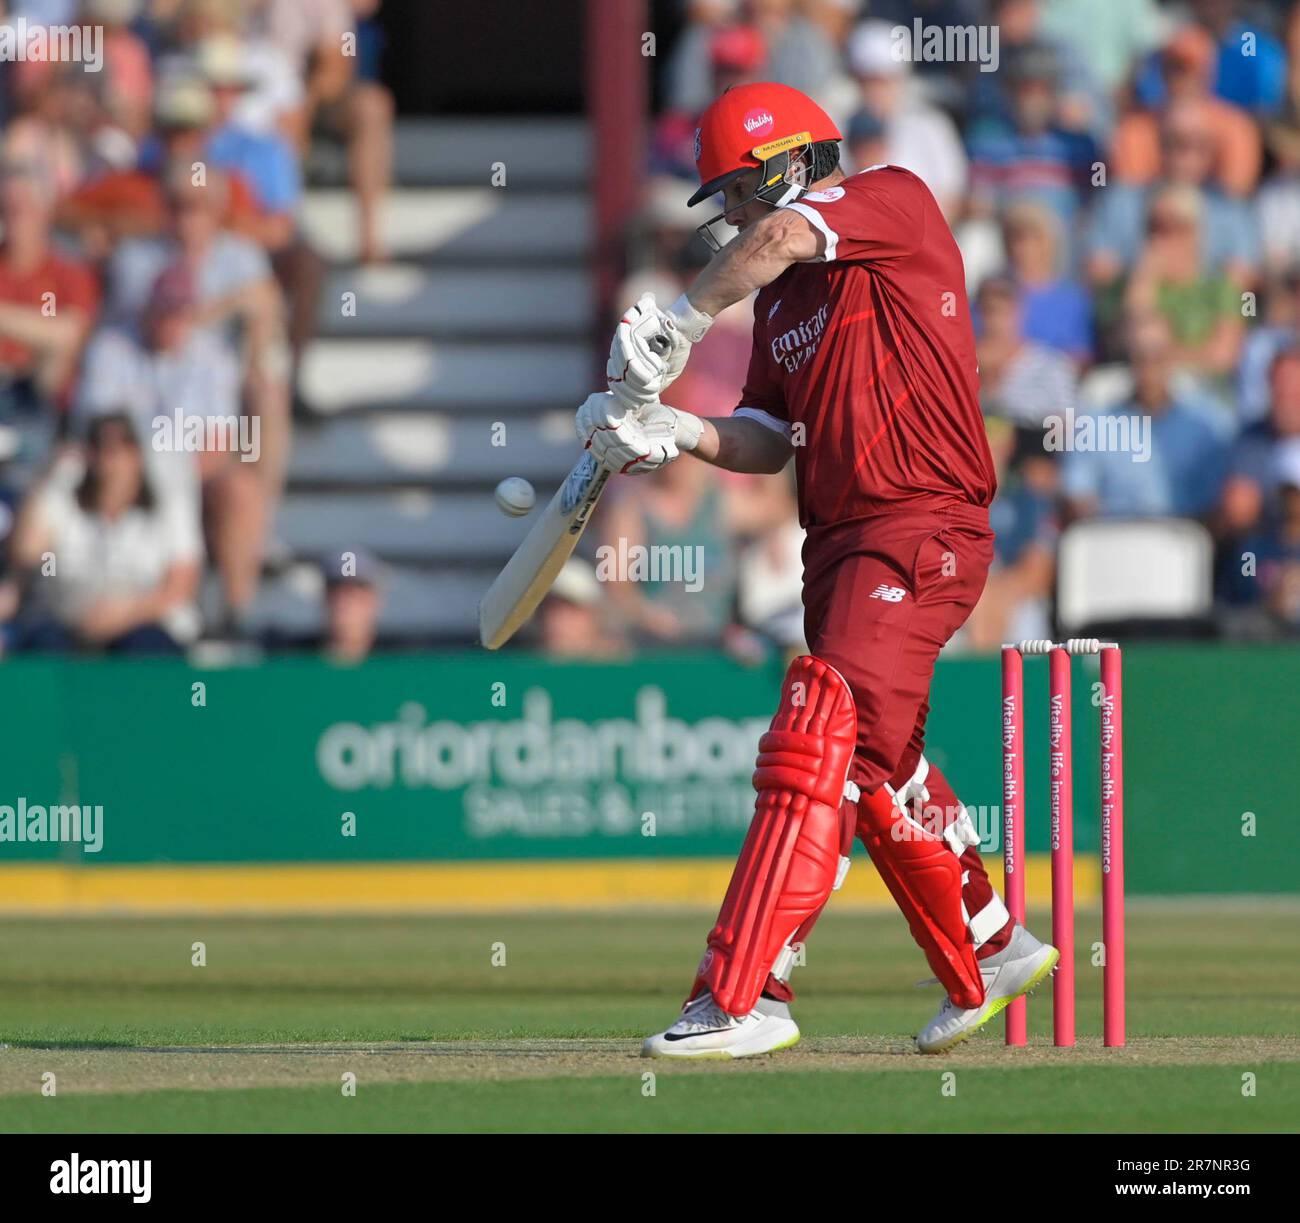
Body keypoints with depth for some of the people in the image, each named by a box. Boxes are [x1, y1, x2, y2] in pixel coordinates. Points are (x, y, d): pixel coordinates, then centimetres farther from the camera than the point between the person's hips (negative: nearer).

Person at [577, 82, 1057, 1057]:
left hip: (925, 529, -10)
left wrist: (679, 321, -20)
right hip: (840, 542, 10)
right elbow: (770, 440, 13)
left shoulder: (897, 201, -5)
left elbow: (785, 234, -25)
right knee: (878, 762, 18)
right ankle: (990, 954, 36)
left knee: (819, 733, -19)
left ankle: (743, 995, -25)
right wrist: (677, 432, -4)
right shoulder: (783, 296, 18)